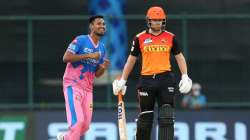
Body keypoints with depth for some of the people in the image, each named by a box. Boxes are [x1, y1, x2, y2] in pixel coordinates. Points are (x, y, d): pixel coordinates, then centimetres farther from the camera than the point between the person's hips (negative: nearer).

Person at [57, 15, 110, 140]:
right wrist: (88, 56, -21)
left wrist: (103, 68, -6)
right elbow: (66, 58, -19)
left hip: (87, 88, 7)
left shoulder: (102, 48, 13)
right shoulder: (80, 40, -7)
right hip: (73, 85, -7)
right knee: (78, 120, -19)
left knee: (85, 125, 4)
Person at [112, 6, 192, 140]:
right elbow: (131, 60, 11)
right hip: (146, 80, 0)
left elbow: (179, 57, 10)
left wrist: (185, 77, -2)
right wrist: (122, 80, 8)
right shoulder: (140, 38, 4)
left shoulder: (170, 37, 6)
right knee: (145, 118, 5)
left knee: (166, 117, -7)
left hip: (166, 79, 0)